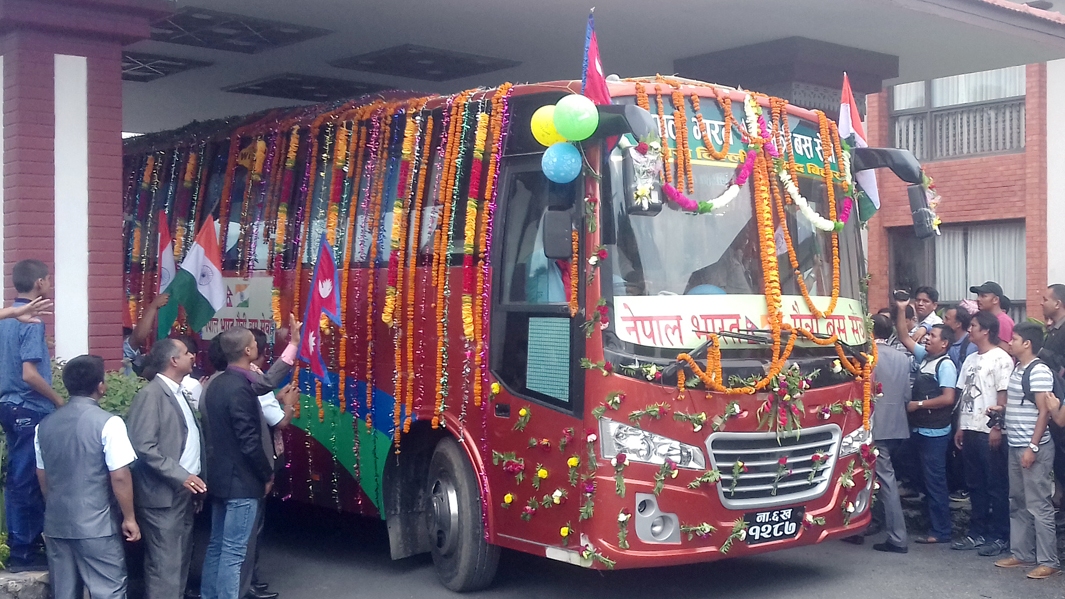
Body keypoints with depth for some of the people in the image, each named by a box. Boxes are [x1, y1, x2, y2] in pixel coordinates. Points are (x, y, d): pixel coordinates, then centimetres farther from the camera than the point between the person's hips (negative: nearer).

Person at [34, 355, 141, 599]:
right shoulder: (108, 423, -13)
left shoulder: (45, 425, 6)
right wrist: (129, 518, -4)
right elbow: (120, 477, -15)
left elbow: (42, 476, 15)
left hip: (56, 524, 6)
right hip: (96, 525, -6)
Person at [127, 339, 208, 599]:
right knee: (165, 566, -7)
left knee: (181, 561, 13)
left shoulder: (181, 393, 15)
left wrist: (195, 479, 11)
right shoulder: (151, 395, -12)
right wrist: (181, 476, -21)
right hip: (164, 495, -9)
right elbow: (144, 447, -20)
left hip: (185, 493, 9)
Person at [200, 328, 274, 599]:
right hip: (241, 480, -9)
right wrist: (267, 475, -8)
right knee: (233, 551, -4)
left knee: (217, 545, 16)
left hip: (220, 476, 9)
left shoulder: (215, 384, 8)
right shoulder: (240, 388, -20)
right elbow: (249, 441, -20)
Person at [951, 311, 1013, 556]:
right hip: (969, 431, 8)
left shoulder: (1000, 358, -8)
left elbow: (1003, 396, -13)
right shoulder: (970, 360, 16)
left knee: (996, 487, 0)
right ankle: (978, 533, 20)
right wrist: (960, 427, 14)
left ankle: (999, 537, 5)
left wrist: (997, 428, -17)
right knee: (975, 485, 12)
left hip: (989, 432, -8)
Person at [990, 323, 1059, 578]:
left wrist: (1032, 447, -20)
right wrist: (1001, 409, 8)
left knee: (1039, 506, -4)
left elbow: (1044, 412, -17)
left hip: (1034, 448, -9)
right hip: (1015, 446, 9)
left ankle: (1048, 561, 1)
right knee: (1018, 504, 14)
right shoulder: (1018, 369, 13)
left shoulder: (1039, 371, -14)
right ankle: (1021, 553, 23)